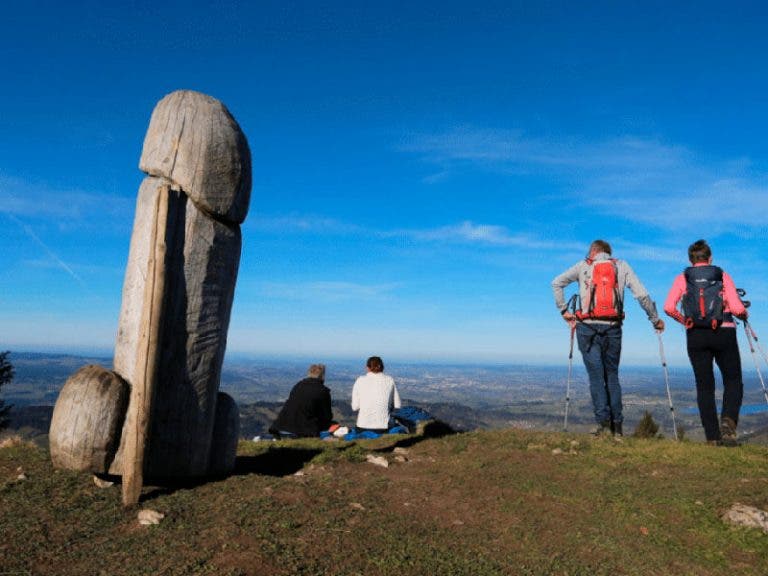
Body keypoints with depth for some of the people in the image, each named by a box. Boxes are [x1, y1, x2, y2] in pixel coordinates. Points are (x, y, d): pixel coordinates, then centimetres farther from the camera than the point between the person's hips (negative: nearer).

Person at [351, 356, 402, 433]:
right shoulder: (389, 380, 4)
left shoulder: (360, 381, 2)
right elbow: (397, 405, 7)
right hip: (383, 428, 0)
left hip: (363, 427, 0)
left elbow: (355, 407, 4)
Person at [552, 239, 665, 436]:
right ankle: (617, 425, 9)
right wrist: (655, 320, 15)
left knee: (596, 376, -1)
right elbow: (642, 294, 6)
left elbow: (556, 283, 5)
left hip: (587, 327, -2)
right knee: (612, 375, 11)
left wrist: (563, 310, 9)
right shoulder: (622, 266, 14)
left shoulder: (584, 266, 12)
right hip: (612, 327, 2)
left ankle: (603, 422, -8)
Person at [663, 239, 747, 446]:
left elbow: (669, 307, -6)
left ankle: (712, 436, 7)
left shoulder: (682, 278, 6)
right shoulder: (723, 276, 5)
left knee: (704, 385, 8)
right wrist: (744, 315, 16)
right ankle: (728, 420, -11)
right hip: (724, 334, -1)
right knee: (733, 381, 13)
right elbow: (737, 308, -6)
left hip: (695, 336, 1)